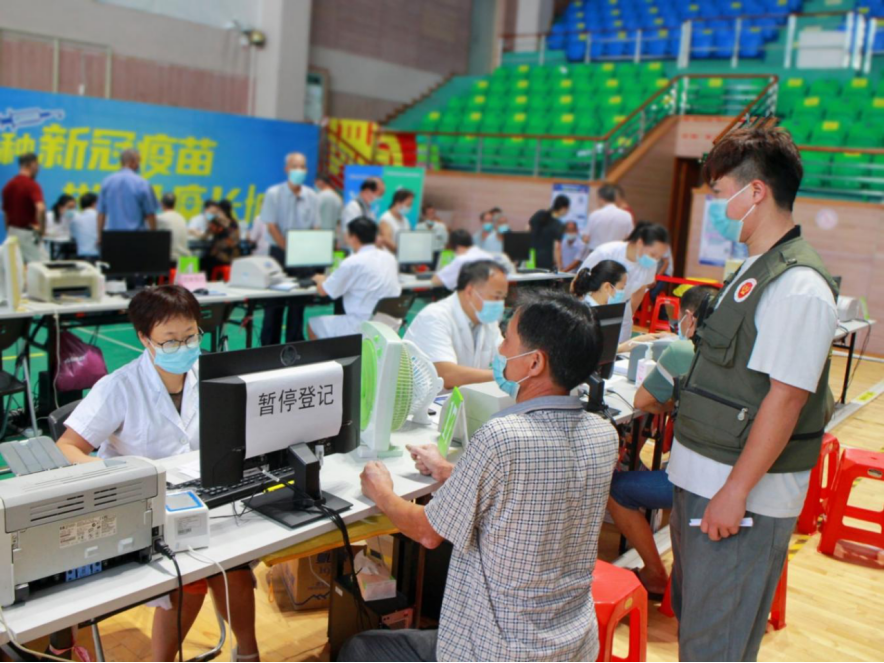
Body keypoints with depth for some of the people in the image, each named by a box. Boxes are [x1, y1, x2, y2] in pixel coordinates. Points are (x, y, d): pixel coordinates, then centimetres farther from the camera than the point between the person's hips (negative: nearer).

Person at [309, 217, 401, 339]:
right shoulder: (390, 257, 5)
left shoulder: (352, 263, -15)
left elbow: (323, 291, -6)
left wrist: (320, 279, 18)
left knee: (314, 323, 14)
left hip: (361, 329, -7)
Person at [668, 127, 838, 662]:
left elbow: (786, 397, -23)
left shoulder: (799, 285, -20)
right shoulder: (755, 271, 11)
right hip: (701, 479, 9)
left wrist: (735, 491, -22)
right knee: (691, 620, 22)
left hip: (745, 496, -9)